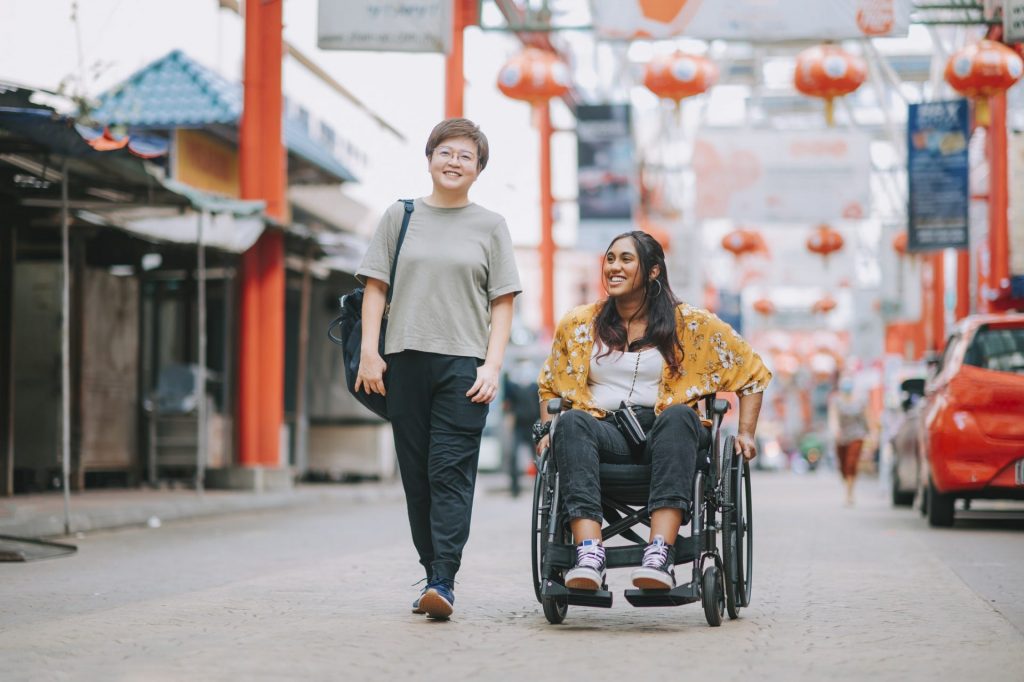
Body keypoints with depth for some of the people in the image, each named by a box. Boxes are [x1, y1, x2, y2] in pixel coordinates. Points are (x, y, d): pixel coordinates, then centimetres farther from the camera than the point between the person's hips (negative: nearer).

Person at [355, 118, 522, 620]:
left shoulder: (490, 226, 10)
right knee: (417, 475, 4)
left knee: (451, 472, -11)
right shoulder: (400, 216, 12)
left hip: (464, 363, -2)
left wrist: (492, 365, -5)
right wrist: (369, 352, -2)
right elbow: (375, 286, 9)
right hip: (405, 361, 2)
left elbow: (503, 302, 6)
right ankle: (432, 573, 12)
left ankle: (443, 582, -16)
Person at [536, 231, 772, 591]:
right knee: (572, 421, -34)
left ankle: (660, 553, -50)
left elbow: (752, 371, 16)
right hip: (605, 431, 1)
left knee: (679, 414, -37)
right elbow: (550, 386, 28)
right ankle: (589, 555, -49)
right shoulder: (579, 324, 16)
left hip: (663, 430, -1)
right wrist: (549, 431, 10)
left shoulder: (690, 324, 10)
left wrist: (746, 433, 5)